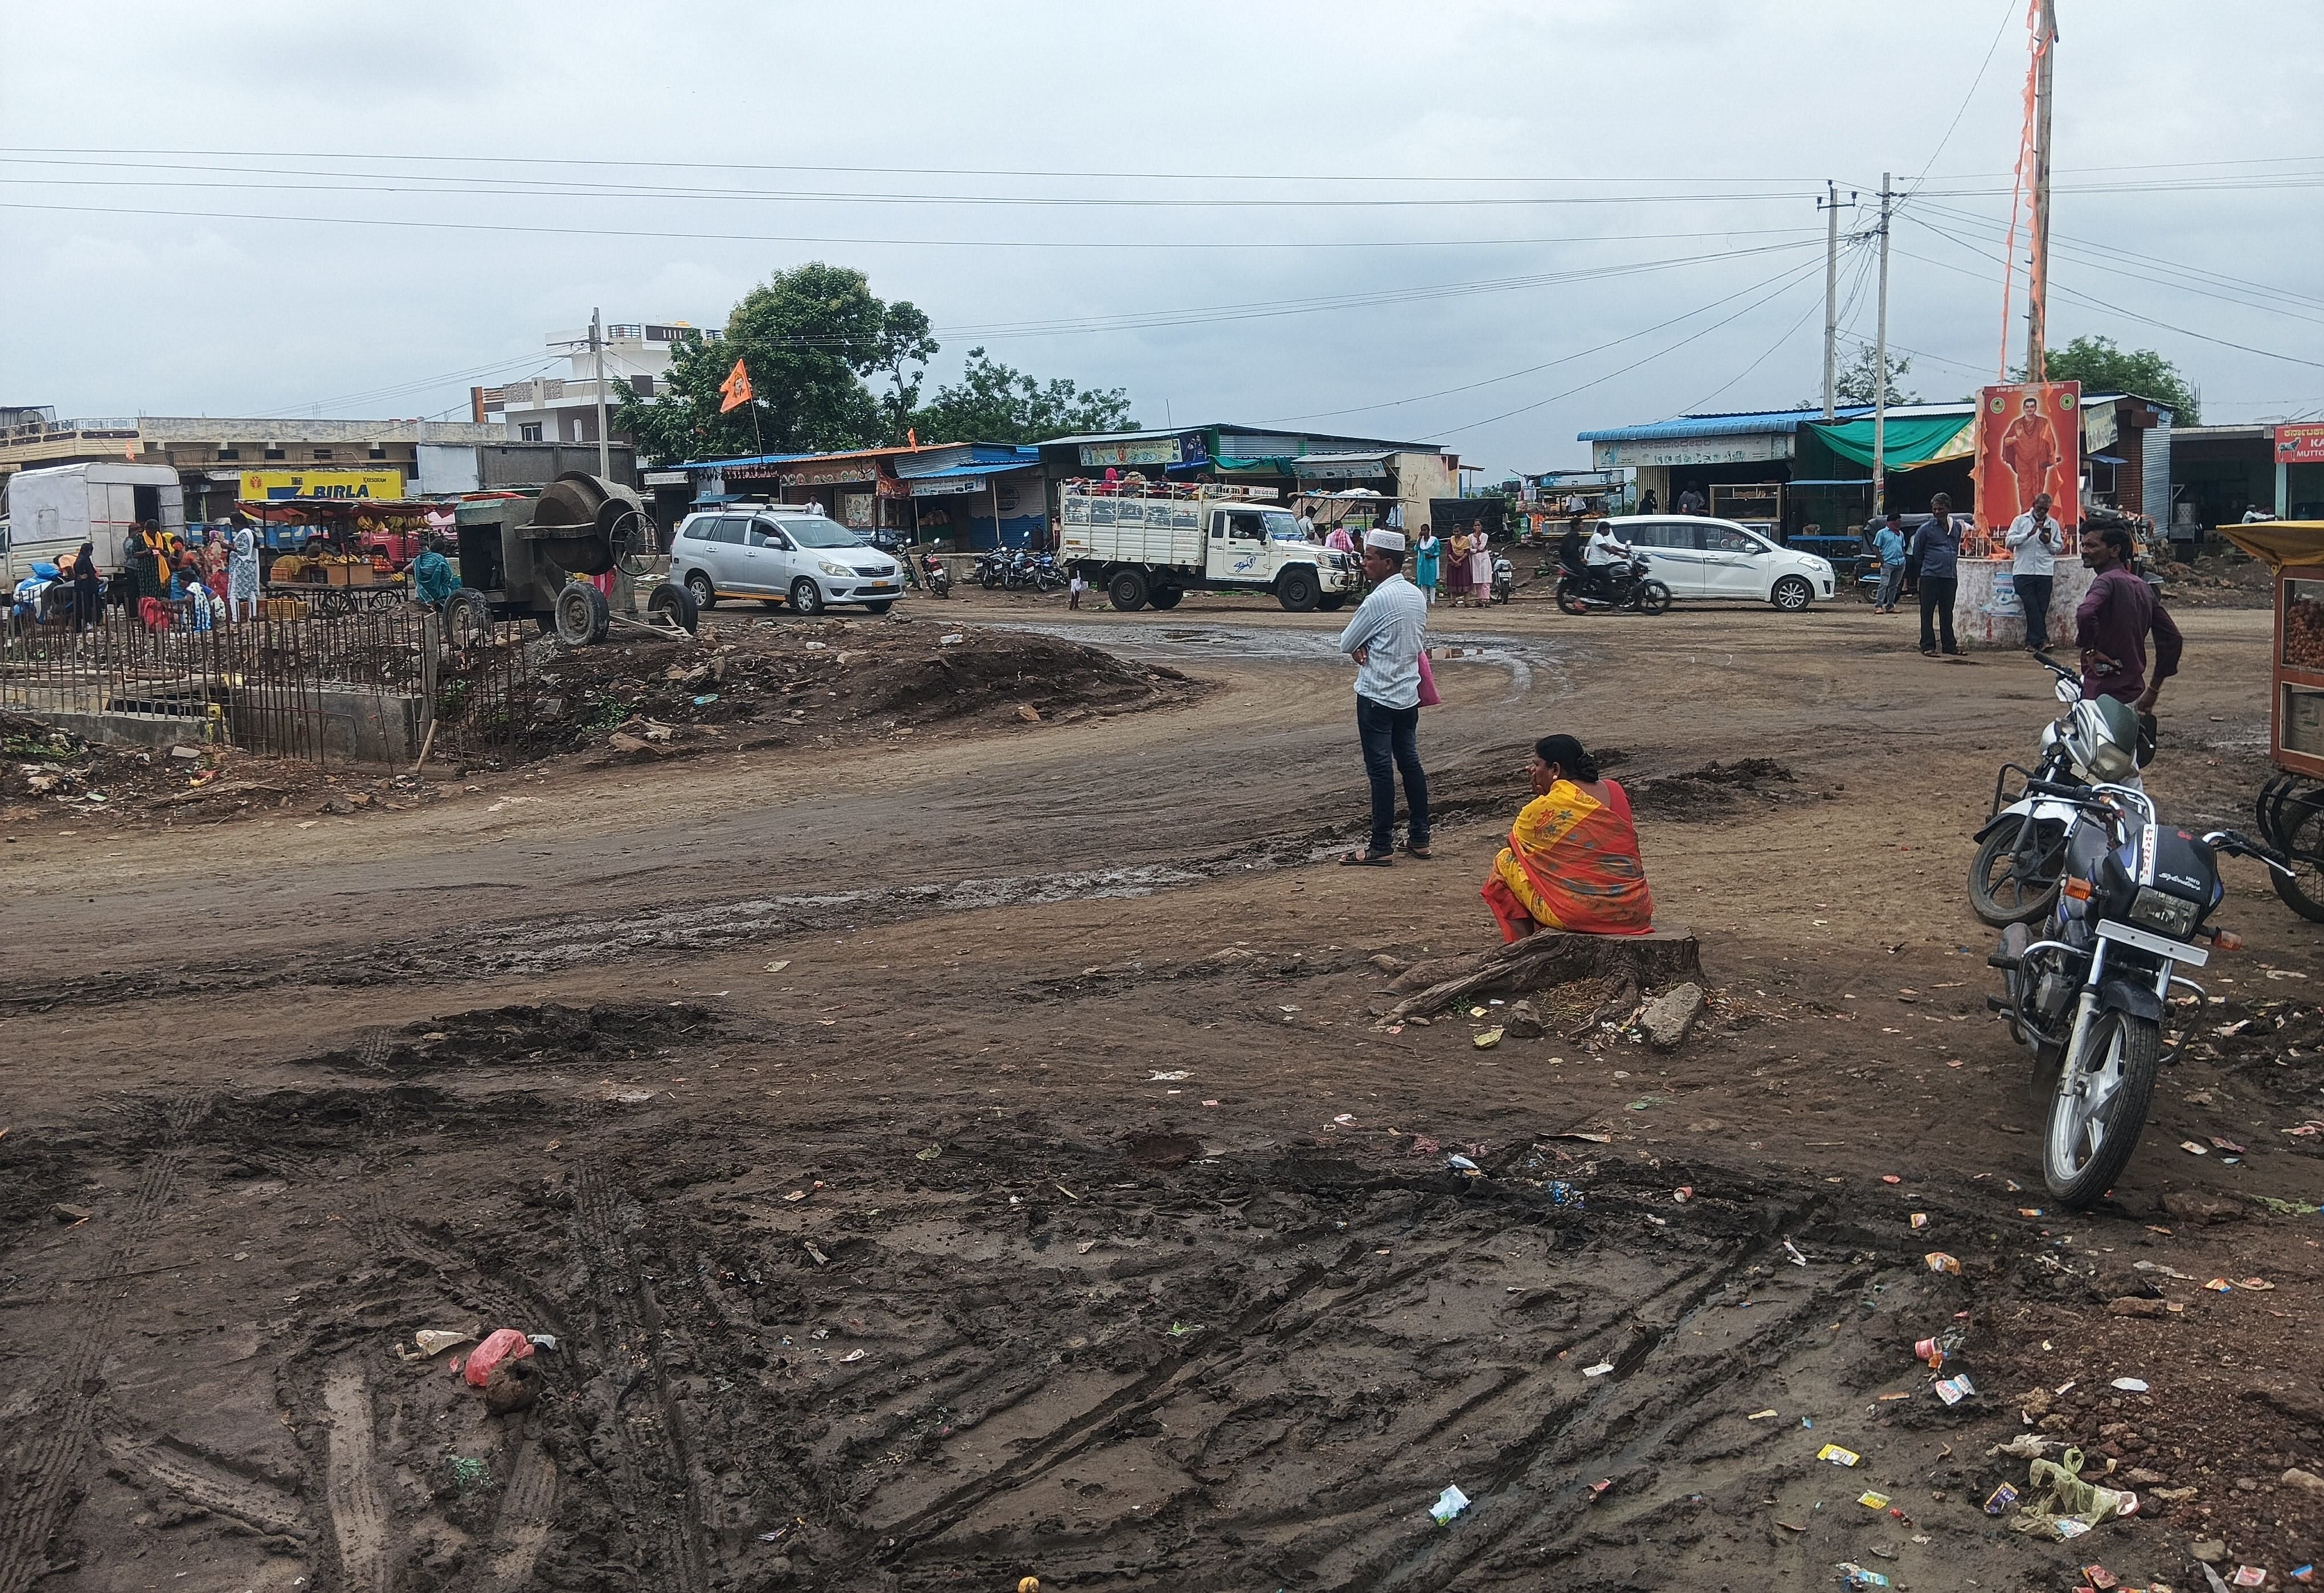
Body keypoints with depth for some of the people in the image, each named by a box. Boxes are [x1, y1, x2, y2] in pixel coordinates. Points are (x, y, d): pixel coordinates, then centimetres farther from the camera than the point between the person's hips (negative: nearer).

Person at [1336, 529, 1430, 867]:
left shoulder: (1378, 600, -19)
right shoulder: (1417, 595, 7)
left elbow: (1345, 643, -12)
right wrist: (1371, 647, 2)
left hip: (1377, 696, -8)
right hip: (1408, 693, 8)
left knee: (1381, 769, -4)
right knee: (1410, 762, 14)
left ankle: (1381, 848, 0)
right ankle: (1419, 839, 20)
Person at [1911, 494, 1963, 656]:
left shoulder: (1957, 528, 11)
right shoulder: (1926, 529, -2)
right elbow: (1917, 553, 6)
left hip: (1950, 576, 4)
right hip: (1930, 576, -4)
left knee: (1947, 613, 10)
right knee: (1927, 612, -2)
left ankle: (1950, 646, 15)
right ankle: (1928, 646, 2)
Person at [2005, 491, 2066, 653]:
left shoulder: (2053, 524, 12)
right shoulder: (2021, 521, 7)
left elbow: (2060, 548, 14)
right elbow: (2009, 540, -4)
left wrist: (2049, 543, -6)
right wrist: (2029, 534, -14)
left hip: (2045, 572, 2)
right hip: (2023, 571, -2)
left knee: (2041, 609, 0)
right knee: (2032, 607, -8)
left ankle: (2032, 642, 5)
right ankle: (2042, 640, -9)